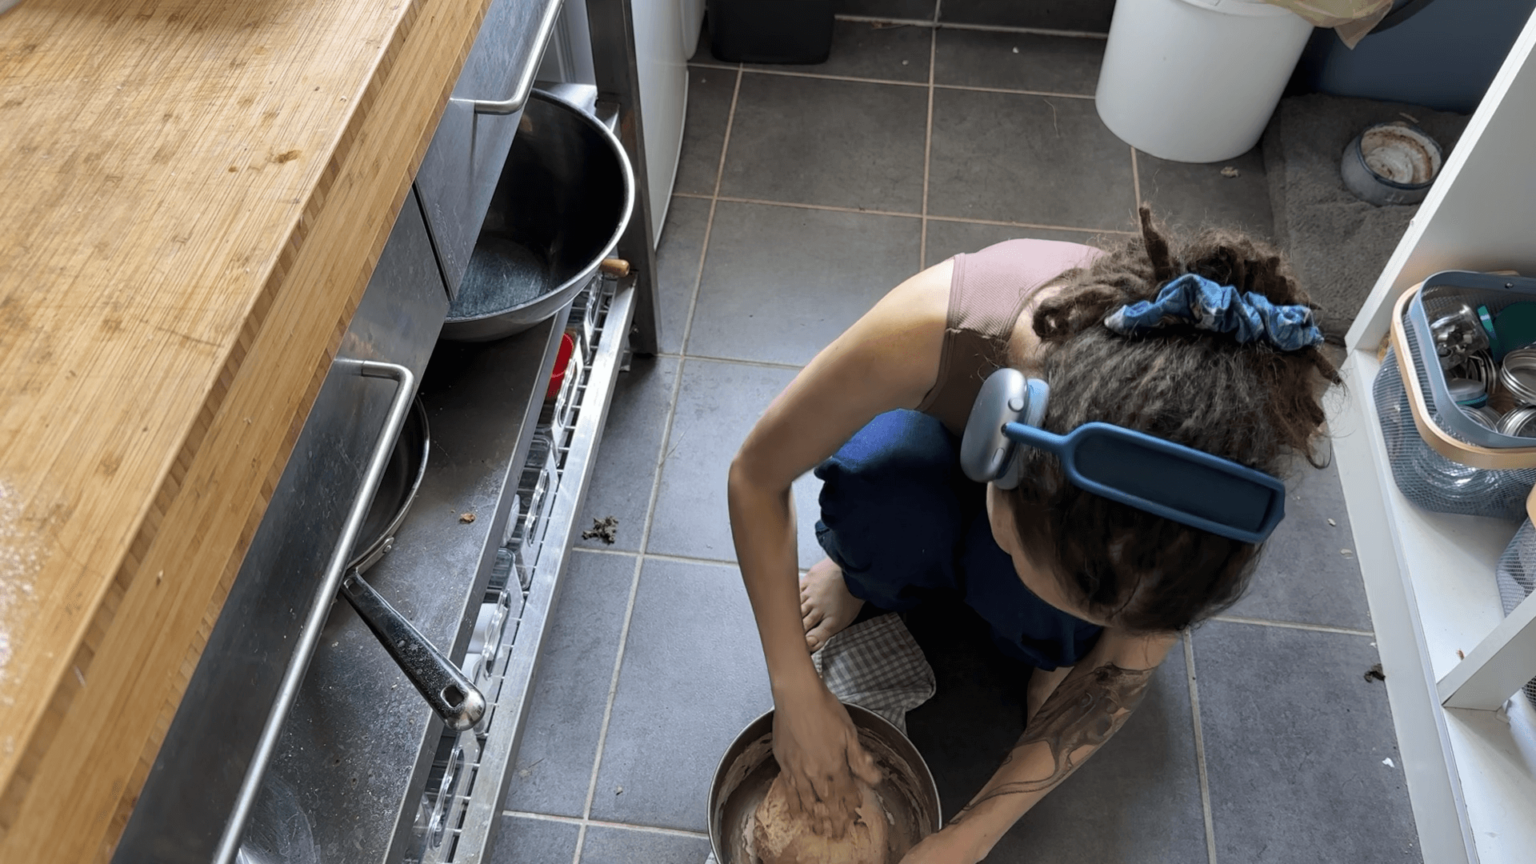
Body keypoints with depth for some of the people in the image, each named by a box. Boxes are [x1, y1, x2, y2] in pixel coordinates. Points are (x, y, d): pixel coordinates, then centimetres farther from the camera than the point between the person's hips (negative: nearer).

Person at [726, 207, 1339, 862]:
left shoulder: (1224, 447, -38)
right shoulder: (931, 328, -44)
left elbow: (1127, 666, -22)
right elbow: (757, 476, -27)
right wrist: (797, 698, -26)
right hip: (944, 443, 0)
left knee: (1053, 632, -33)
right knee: (878, 506, -35)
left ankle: (1049, 653, 5)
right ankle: (861, 576, 2)